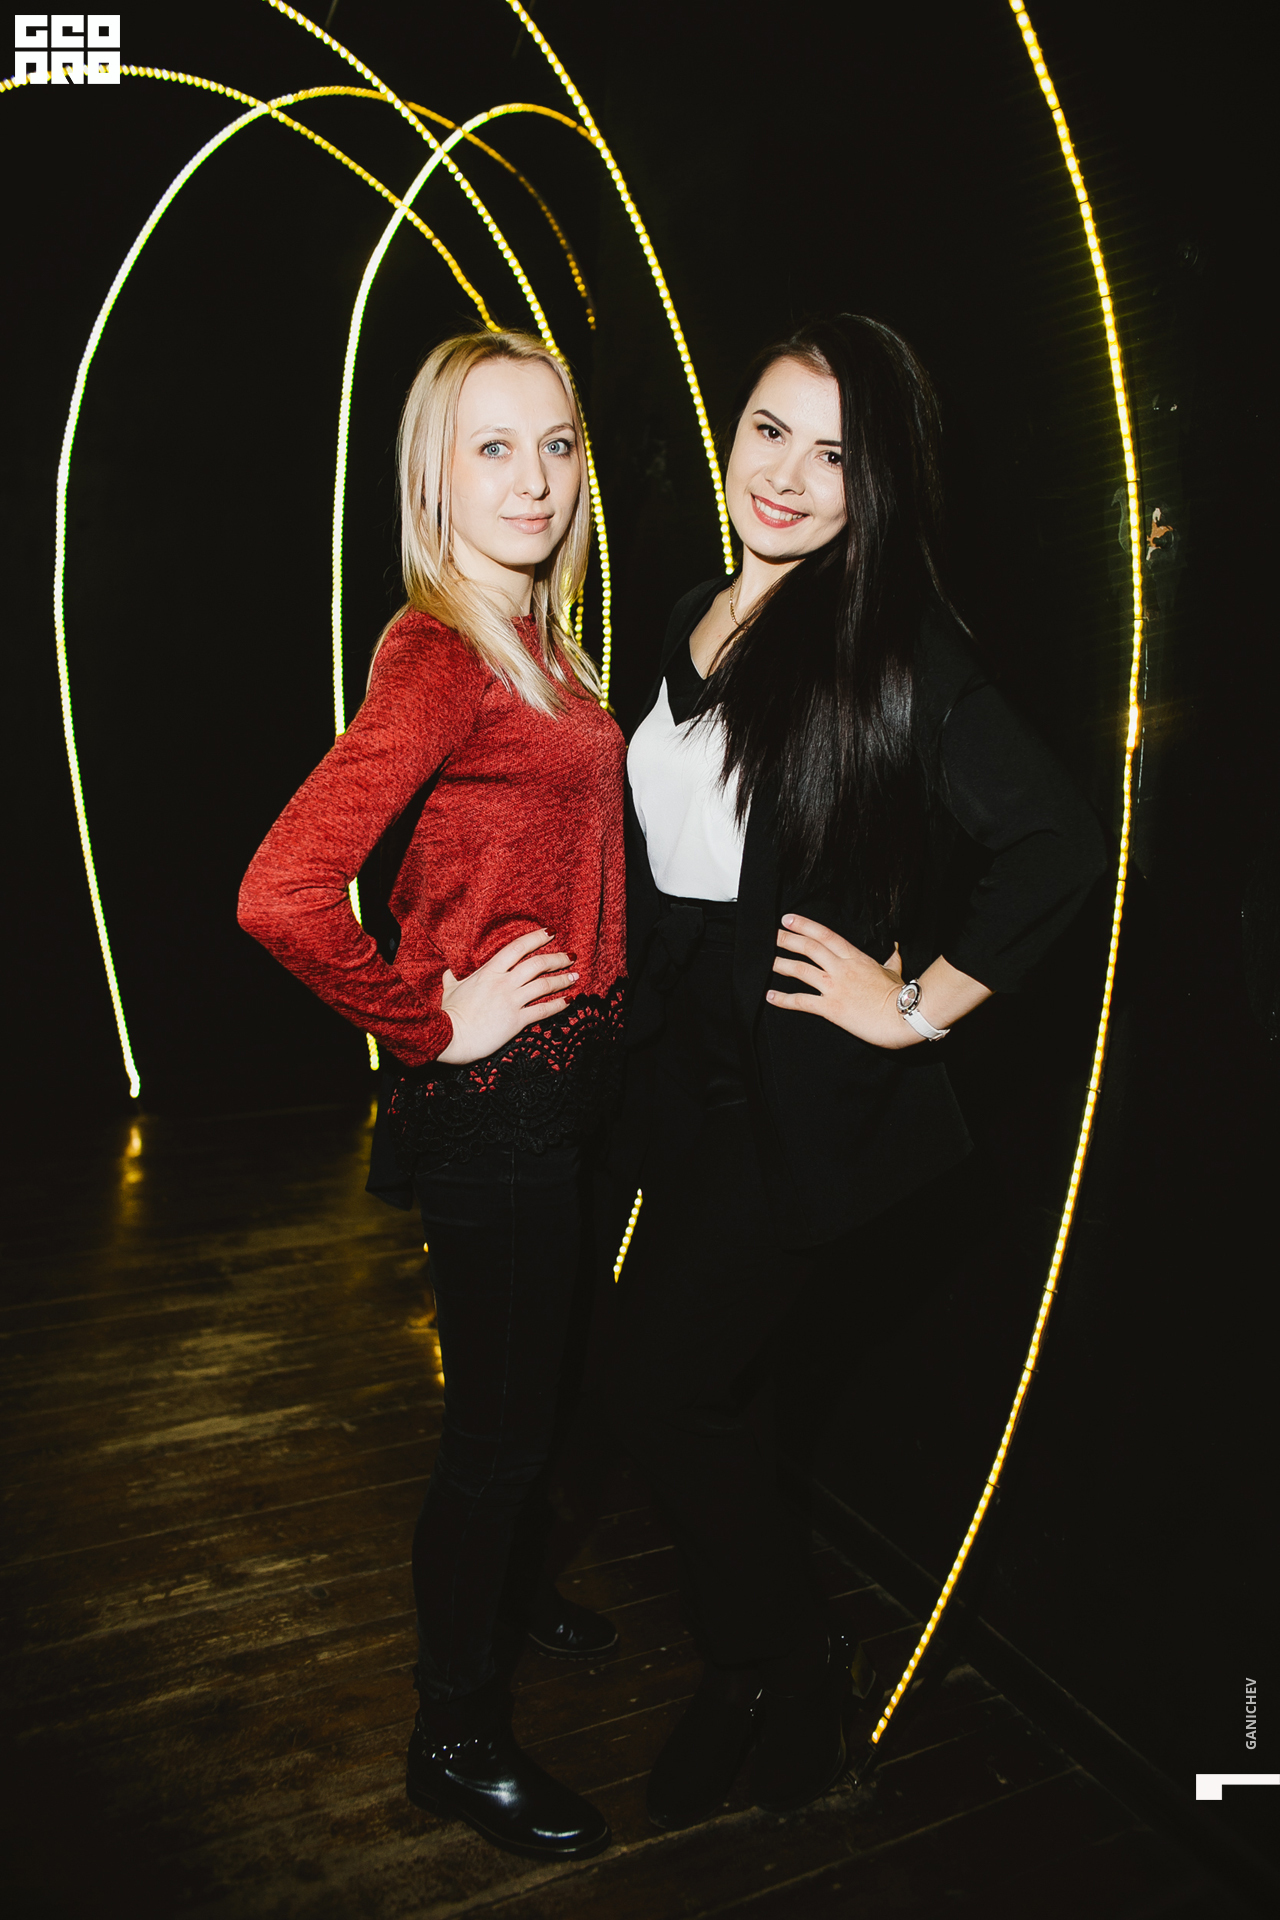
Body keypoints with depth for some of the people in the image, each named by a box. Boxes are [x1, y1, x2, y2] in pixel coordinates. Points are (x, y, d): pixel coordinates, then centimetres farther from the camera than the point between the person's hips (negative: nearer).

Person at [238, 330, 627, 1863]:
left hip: (564, 1077, 9)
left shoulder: (539, 642, 9)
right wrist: (435, 1022, -19)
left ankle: (498, 1585, 51)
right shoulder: (438, 653, -20)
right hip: (488, 1100, -9)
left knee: (530, 1377, 25)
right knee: (499, 1410, 6)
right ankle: (454, 1737, 29)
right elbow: (281, 894, -31)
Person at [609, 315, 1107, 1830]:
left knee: (666, 1389, -1)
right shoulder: (694, 621, 8)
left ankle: (785, 1673, 28)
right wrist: (646, 1012, 12)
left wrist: (919, 1004, -16)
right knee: (708, 1391, 17)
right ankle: (752, 1677, 40)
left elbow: (1059, 840, -19)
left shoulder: (895, 648, -14)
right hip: (687, 1064, 7)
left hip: (803, 1090, -7)